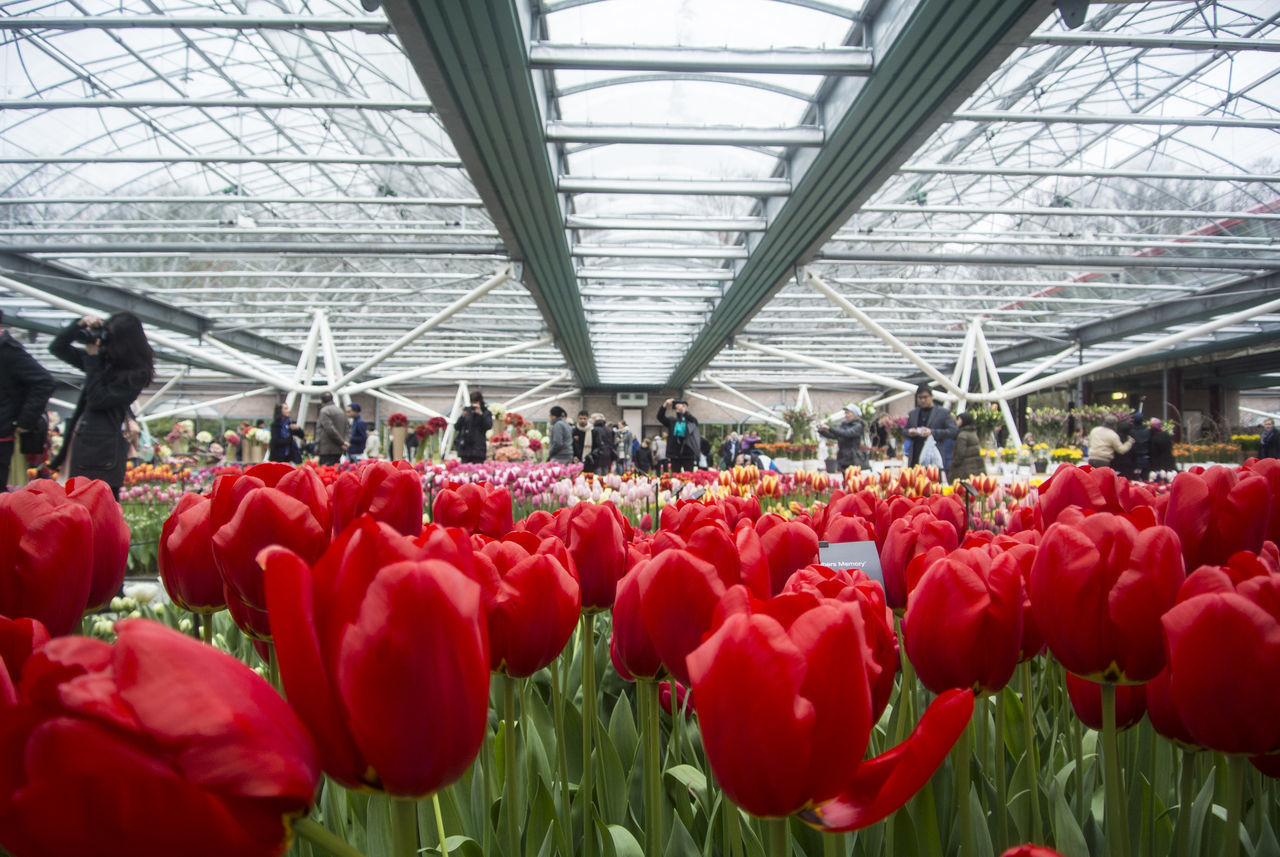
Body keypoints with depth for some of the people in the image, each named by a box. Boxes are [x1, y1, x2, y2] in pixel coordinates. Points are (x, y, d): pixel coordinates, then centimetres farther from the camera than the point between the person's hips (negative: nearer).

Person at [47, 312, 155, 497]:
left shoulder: (137, 375, -9)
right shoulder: (103, 359, 11)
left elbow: (98, 400, -16)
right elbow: (56, 347, 19)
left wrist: (92, 358, -12)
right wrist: (79, 325, 1)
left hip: (103, 449, -8)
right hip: (81, 443, 8)